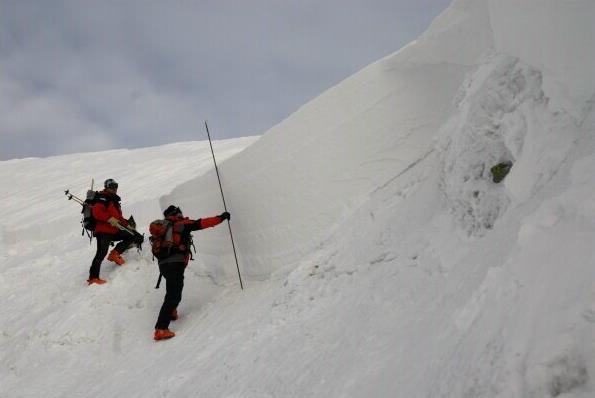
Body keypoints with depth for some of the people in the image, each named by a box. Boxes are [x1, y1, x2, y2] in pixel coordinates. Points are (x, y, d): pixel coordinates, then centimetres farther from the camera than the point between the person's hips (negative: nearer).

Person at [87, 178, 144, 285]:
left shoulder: (114, 201, 23)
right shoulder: (103, 198, -4)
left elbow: (118, 217, 29)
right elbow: (96, 212, -20)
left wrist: (127, 224, 17)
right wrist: (109, 219, -26)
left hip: (114, 231, 8)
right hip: (103, 231, -8)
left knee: (133, 235, 5)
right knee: (102, 253, -17)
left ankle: (115, 253, 1)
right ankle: (93, 278, -15)